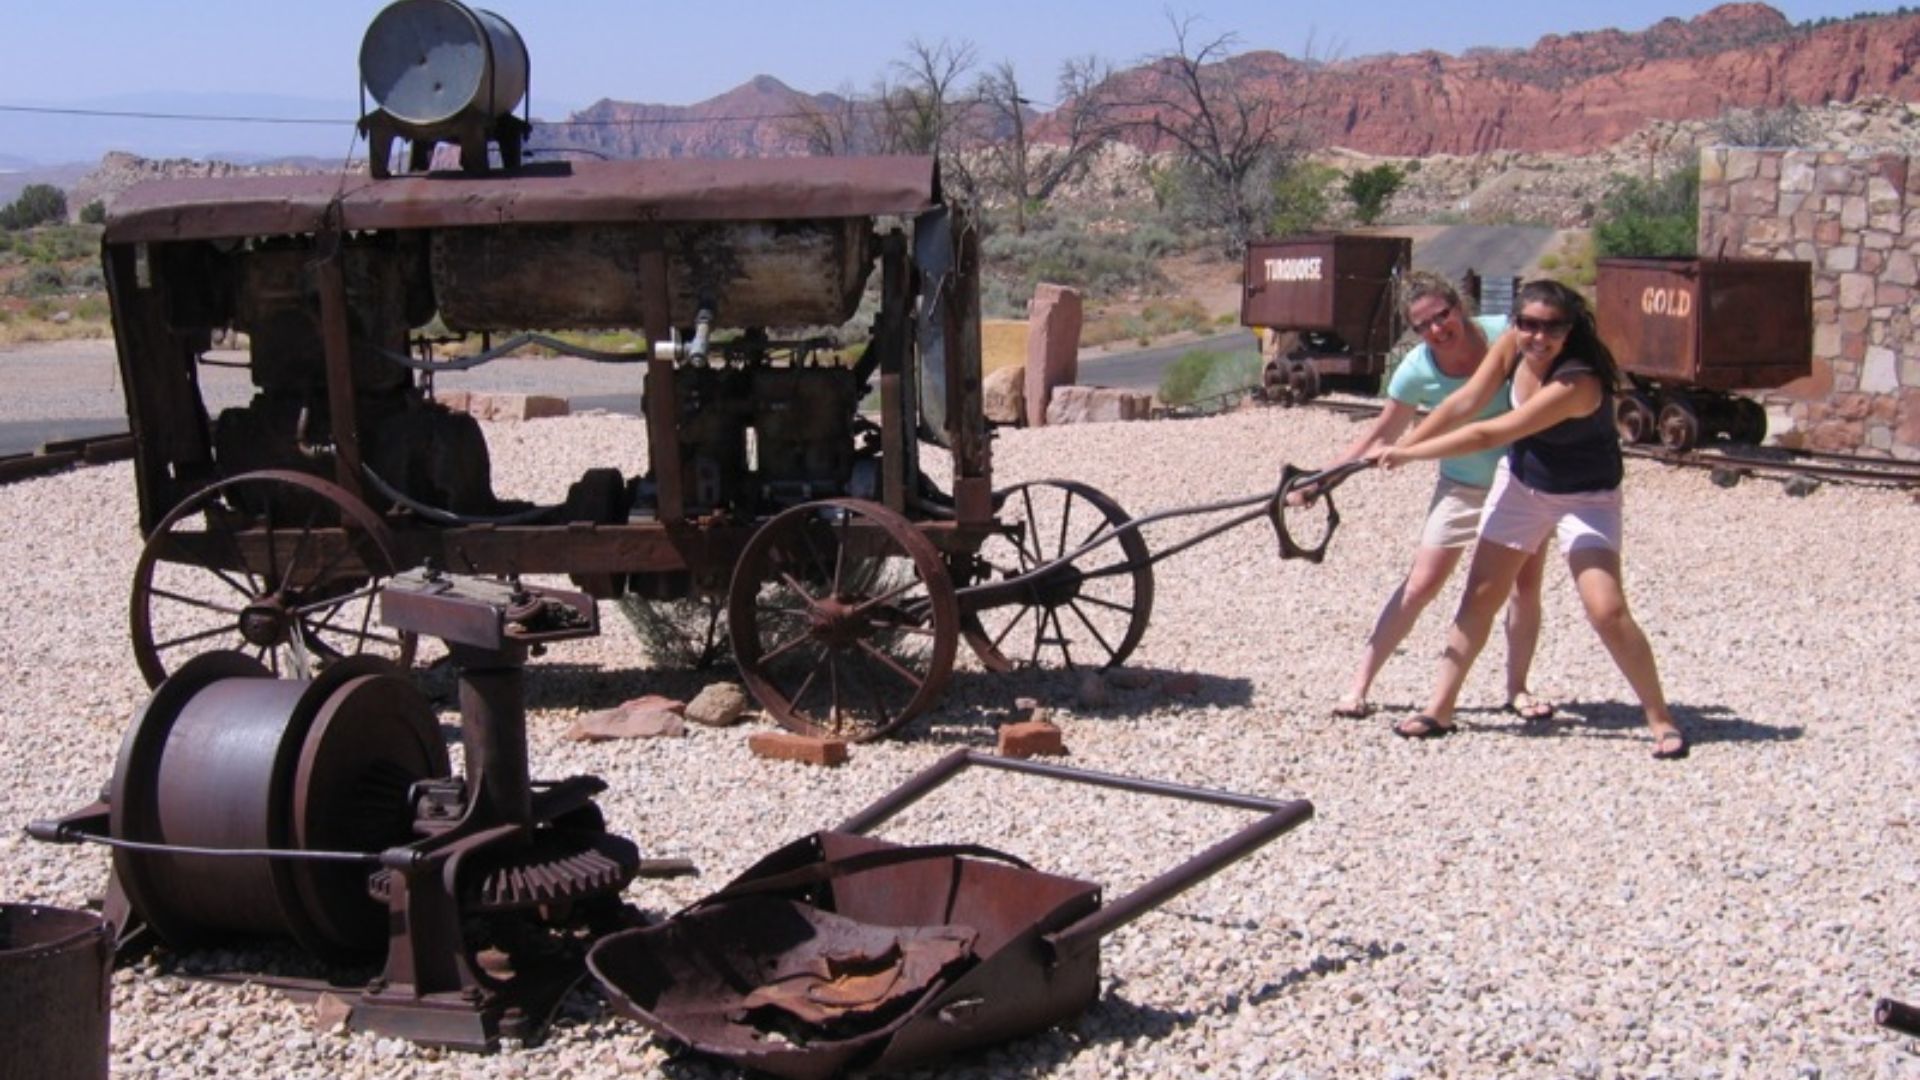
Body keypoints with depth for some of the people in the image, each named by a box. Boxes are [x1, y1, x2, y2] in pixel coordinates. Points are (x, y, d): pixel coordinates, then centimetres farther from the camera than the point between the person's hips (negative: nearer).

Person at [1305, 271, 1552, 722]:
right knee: (1420, 585, -4)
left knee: (1526, 585, 2)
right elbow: (1382, 435, -7)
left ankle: (1517, 689, 21)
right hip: (1462, 487, 0)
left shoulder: (1507, 335, -23)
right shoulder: (1417, 371, -19)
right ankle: (1359, 685, 1)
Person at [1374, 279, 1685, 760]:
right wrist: (1399, 449, -21)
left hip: (1586, 498, -6)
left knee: (1607, 610, -17)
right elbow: (1463, 404, -13)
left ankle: (1661, 719, -2)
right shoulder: (1512, 346, -15)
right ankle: (1440, 709, 15)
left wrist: (1409, 453, -28)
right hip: (1520, 484, 6)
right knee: (1479, 597, 6)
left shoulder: (1577, 383, -35)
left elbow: (1488, 434, -34)